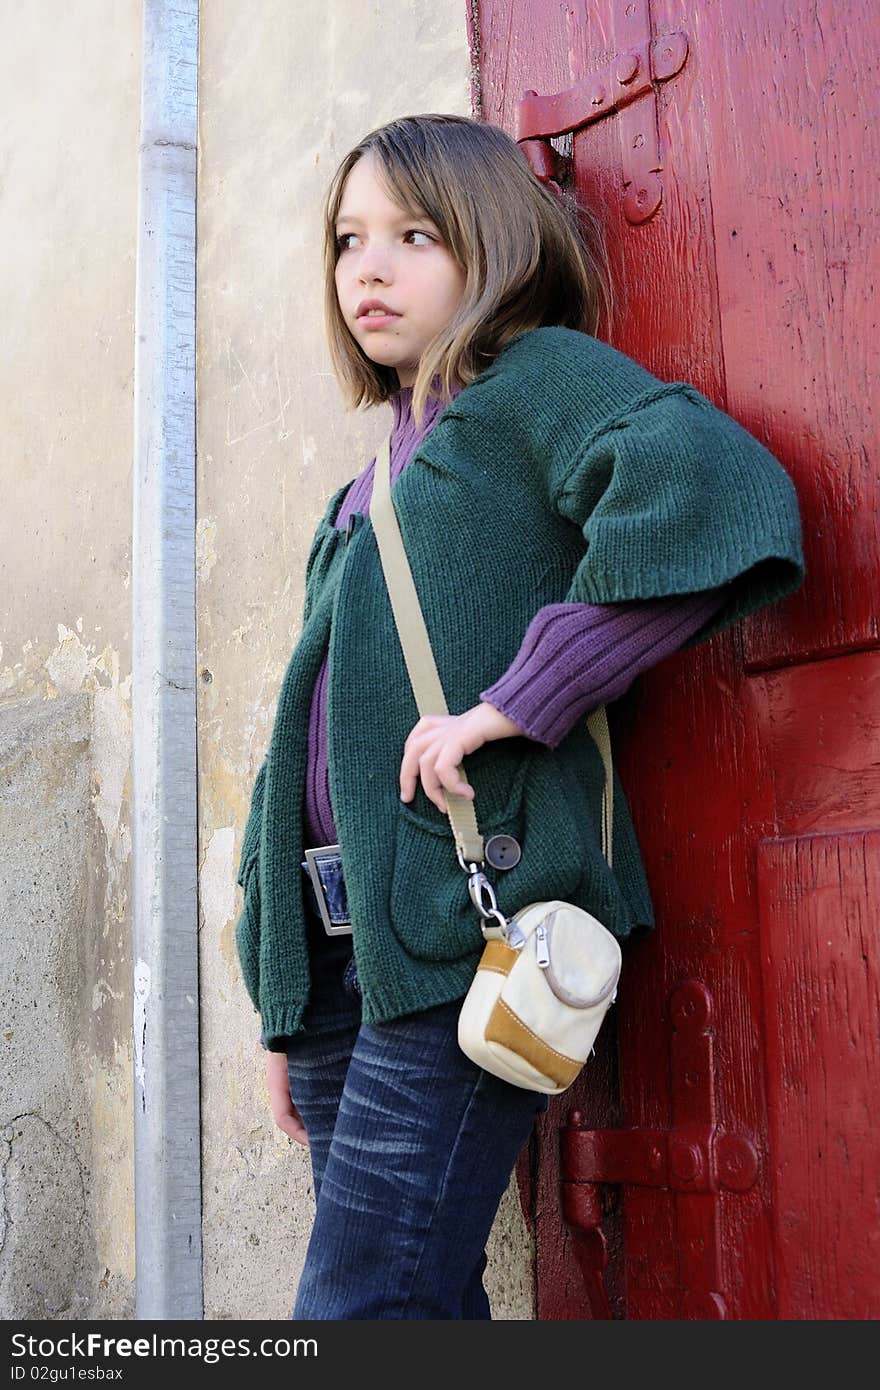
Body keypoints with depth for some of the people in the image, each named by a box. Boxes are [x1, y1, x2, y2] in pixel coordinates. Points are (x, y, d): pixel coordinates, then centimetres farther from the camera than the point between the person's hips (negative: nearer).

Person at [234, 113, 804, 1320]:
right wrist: (284, 1010, 19)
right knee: (420, 1306, 10)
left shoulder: (536, 379, 1)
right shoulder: (369, 492, 23)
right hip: (344, 944, 8)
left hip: (470, 919, -8)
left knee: (365, 1307, -11)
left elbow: (712, 487, -22)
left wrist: (514, 702, -20)